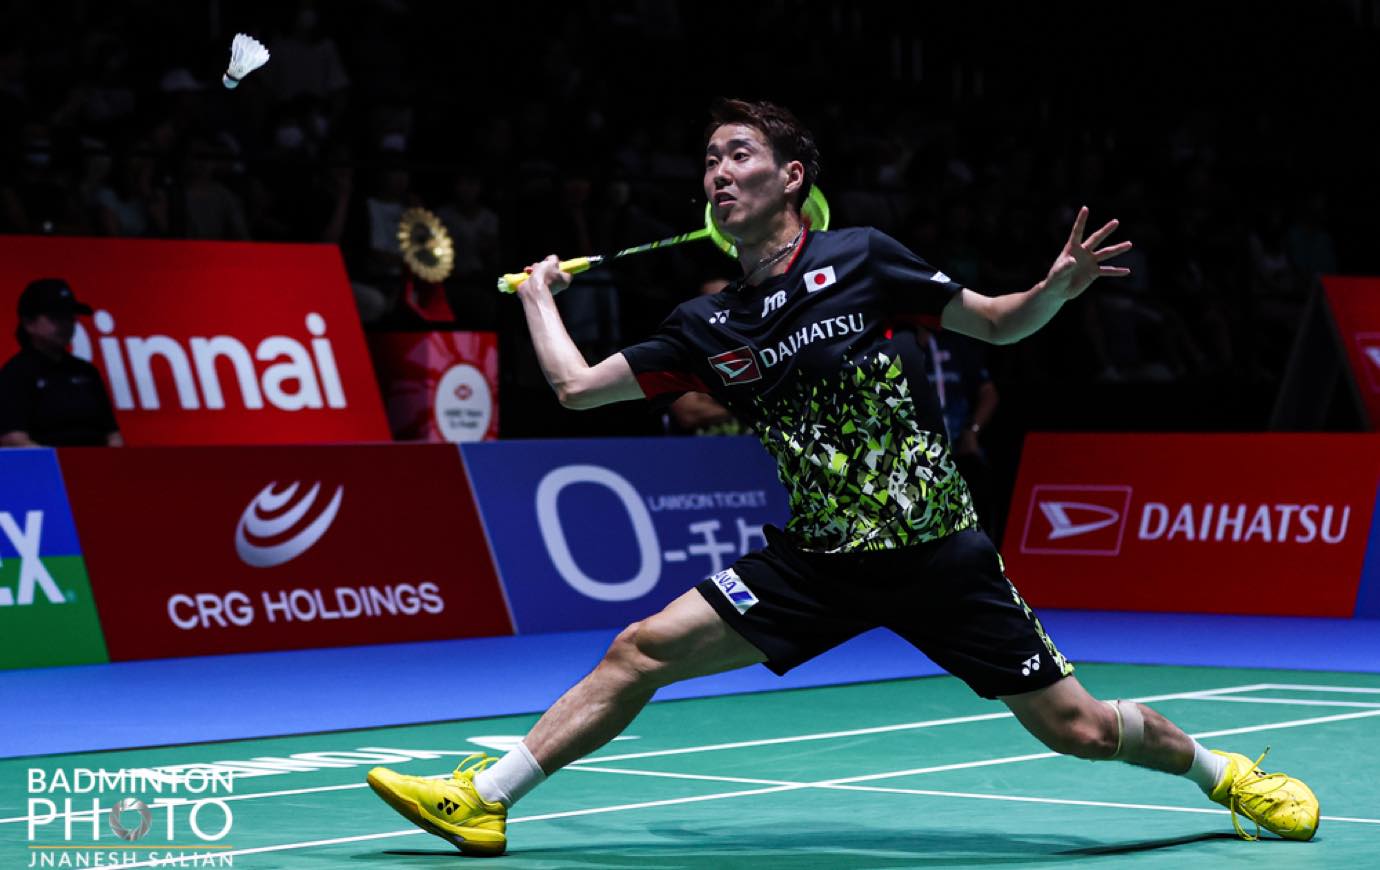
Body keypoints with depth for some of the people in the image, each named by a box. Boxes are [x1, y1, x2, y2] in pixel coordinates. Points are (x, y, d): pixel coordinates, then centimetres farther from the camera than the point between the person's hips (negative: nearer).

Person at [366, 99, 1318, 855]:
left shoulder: (860, 258, -6)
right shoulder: (707, 327, 4)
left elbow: (999, 323, 1)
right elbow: (578, 386, 10)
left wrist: (1058, 287, -18)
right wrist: (540, 294, 20)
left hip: (935, 546, -3)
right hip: (817, 556, 3)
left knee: (1080, 730, -1)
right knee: (644, 648, -9)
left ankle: (1222, 770, 28)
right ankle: (482, 800, 0)